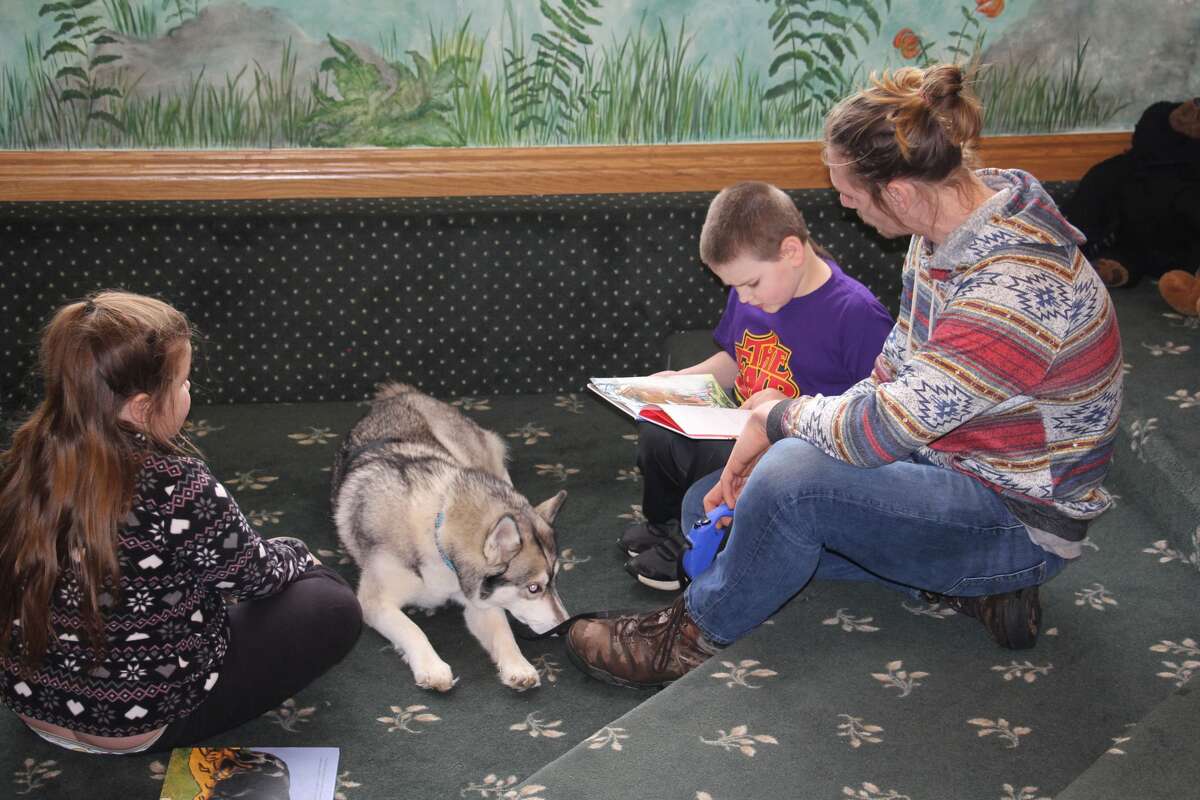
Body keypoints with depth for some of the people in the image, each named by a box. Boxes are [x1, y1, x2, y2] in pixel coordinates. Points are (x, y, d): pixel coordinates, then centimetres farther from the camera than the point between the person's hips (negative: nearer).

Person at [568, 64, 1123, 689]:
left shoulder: (1017, 290, -33)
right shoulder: (952, 222, -3)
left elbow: (880, 429, -32)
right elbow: (896, 376, 6)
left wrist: (779, 416, -11)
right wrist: (766, 449, -3)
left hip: (1022, 522, -9)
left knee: (796, 475, -33)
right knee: (710, 508, 7)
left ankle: (694, 636, -5)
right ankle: (952, 580, 4)